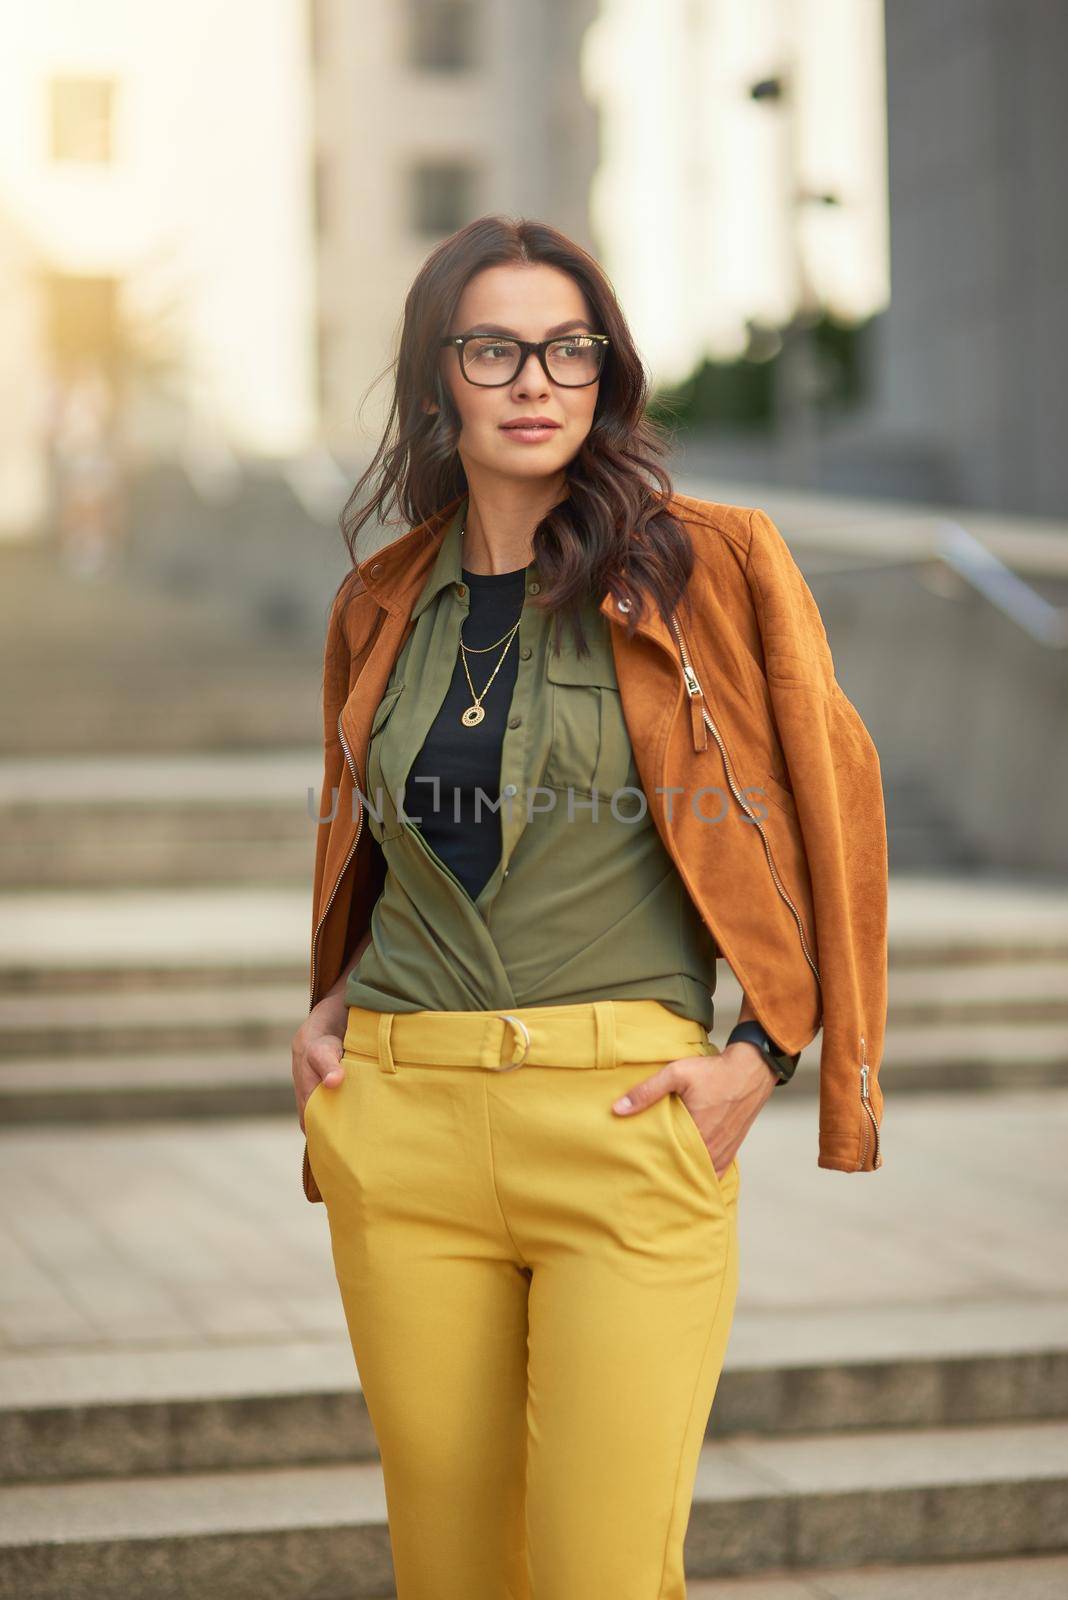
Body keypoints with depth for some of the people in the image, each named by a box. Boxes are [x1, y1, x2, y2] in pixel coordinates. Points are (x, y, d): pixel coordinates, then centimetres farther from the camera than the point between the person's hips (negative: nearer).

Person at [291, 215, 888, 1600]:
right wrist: (332, 1007, 11)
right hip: (402, 1121, 4)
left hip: (626, 1119, -3)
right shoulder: (381, 604, 12)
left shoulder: (709, 564, 0)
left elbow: (835, 811, 4)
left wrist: (765, 1054, -4)